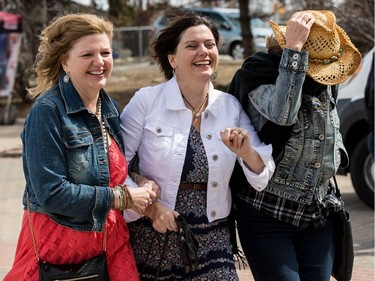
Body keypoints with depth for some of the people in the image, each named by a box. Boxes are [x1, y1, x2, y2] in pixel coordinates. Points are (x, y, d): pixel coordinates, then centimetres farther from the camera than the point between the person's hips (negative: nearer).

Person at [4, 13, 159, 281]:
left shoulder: (111, 108, 6)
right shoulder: (47, 111, -15)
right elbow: (52, 193, -20)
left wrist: (140, 188, -5)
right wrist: (123, 198, -15)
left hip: (111, 240, 6)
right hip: (58, 247, -6)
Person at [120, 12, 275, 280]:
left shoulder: (231, 106, 4)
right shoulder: (146, 101, -7)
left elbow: (264, 175, 2)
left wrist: (246, 152, -18)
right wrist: (149, 208, -16)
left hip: (211, 240, 3)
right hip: (154, 238, -2)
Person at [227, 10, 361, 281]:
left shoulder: (326, 83, 6)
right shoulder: (259, 76, -14)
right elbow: (282, 114, -35)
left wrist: (336, 152, 10)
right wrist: (294, 50, -33)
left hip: (319, 215, 6)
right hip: (268, 215, -6)